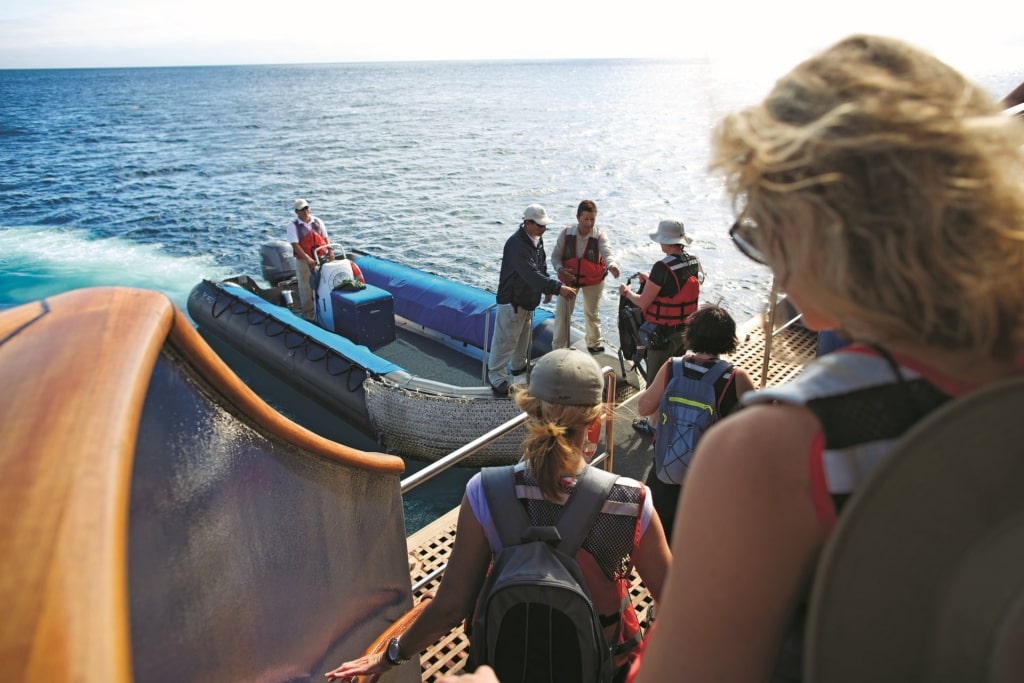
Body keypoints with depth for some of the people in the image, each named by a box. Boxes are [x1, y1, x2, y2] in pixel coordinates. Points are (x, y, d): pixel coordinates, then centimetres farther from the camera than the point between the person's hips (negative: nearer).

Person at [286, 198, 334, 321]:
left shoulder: (317, 222, 7)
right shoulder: (292, 225, -7)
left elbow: (326, 238, 11)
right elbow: (295, 245, -14)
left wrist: (330, 251, -7)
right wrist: (307, 258, -23)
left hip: (321, 258, 4)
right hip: (303, 260, -4)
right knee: (306, 287, 2)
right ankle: (308, 314, 12)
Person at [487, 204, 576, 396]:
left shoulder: (537, 239, 1)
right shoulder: (517, 244, -30)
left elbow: (541, 266, 16)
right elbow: (531, 274, -40)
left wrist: (547, 289, 7)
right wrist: (558, 288, -46)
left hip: (527, 299, 10)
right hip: (511, 300, -9)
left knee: (524, 335, 24)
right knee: (506, 339, -2)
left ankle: (519, 365, 45)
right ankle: (497, 377, 9)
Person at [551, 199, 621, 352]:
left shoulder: (600, 236, -18)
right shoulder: (566, 233, -15)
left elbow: (608, 253, -35)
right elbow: (556, 255, -7)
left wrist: (612, 265, -58)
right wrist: (560, 269, -27)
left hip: (593, 280, 0)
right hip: (569, 278, 0)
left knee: (592, 313, 18)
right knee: (562, 313, 2)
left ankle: (594, 343, 40)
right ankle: (558, 347, 17)